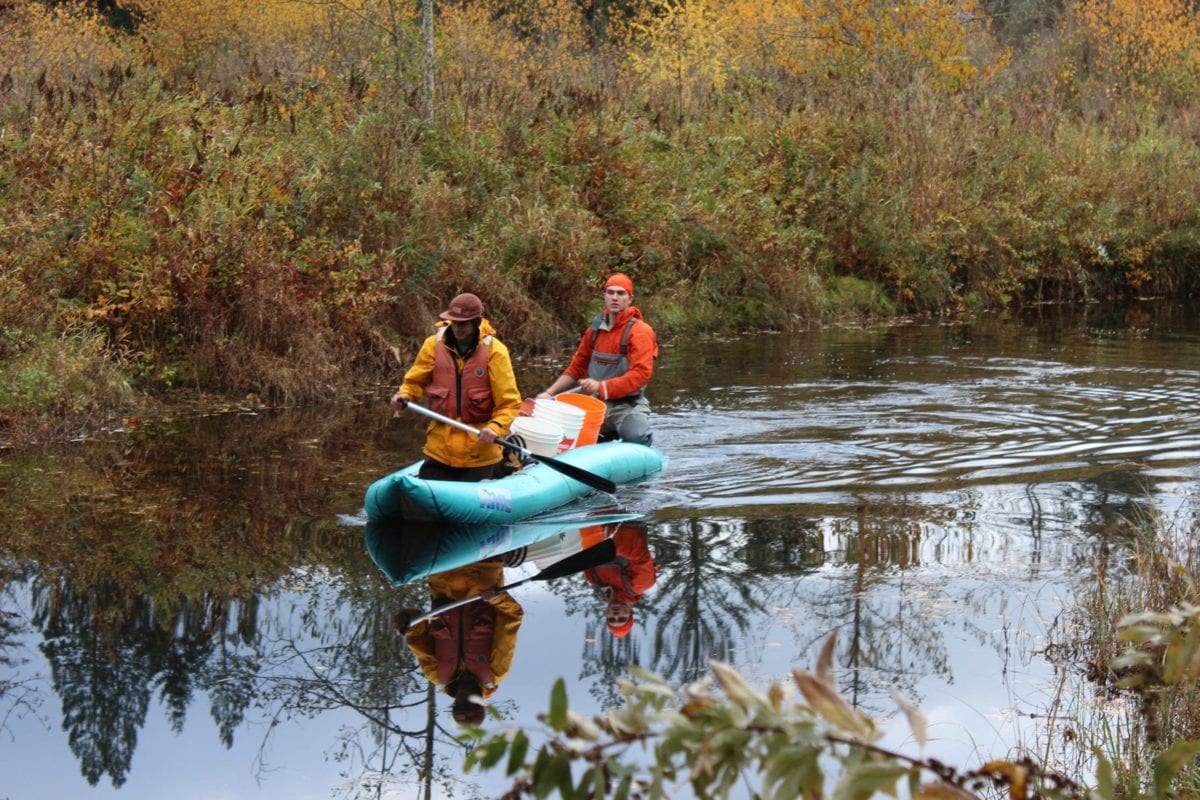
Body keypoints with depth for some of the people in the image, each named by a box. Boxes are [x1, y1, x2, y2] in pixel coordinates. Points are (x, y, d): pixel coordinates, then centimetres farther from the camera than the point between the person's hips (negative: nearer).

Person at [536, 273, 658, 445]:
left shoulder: (640, 331, -8)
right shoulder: (596, 329, 11)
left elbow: (641, 374, -19)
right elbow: (577, 366, 19)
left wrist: (601, 387, -27)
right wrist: (549, 393, 8)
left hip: (628, 405, -6)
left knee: (636, 436, -36)